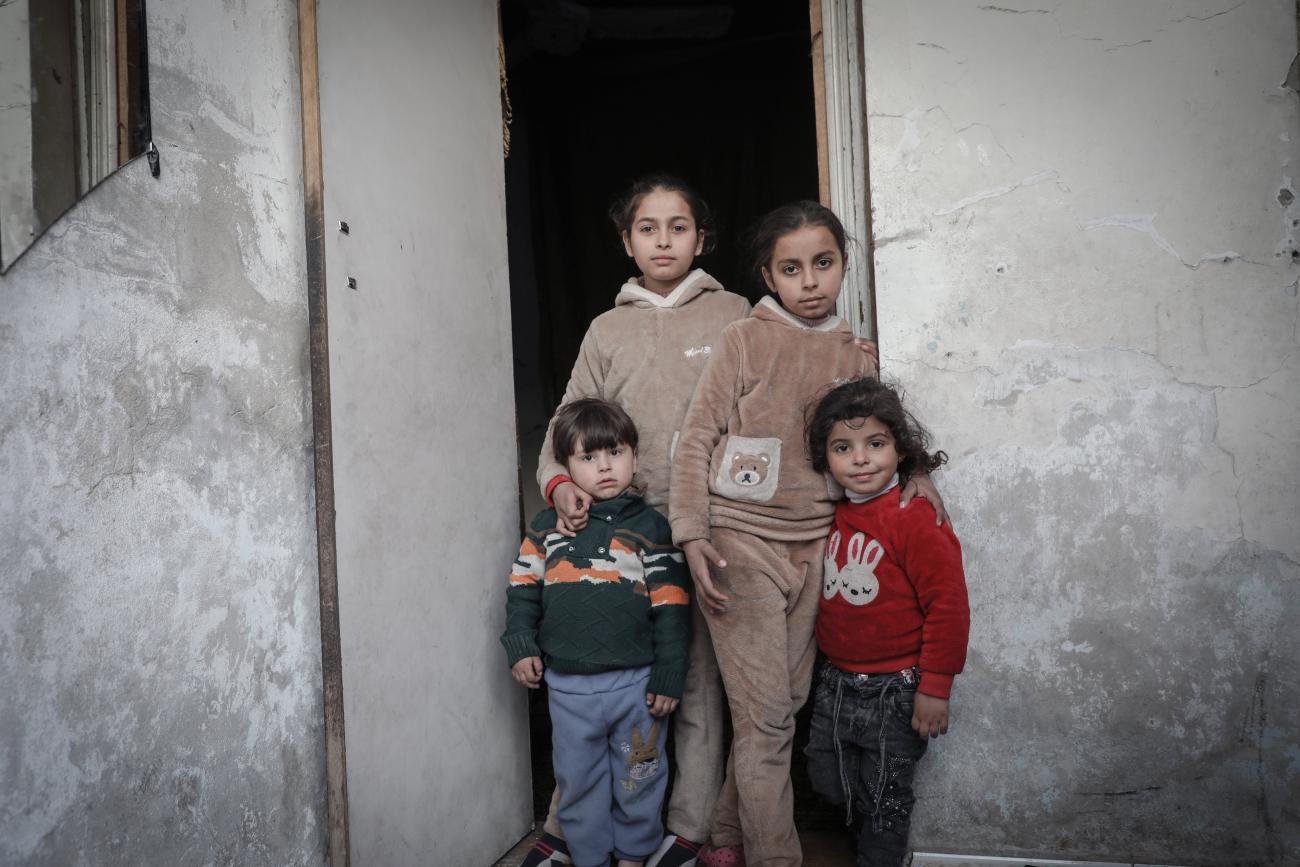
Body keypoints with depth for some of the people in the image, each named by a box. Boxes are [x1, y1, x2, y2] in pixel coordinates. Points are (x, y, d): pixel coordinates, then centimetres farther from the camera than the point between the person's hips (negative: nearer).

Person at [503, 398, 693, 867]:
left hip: (636, 681, -1)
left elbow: (671, 608, -4)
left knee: (639, 781, 14)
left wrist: (668, 675, -6)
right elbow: (523, 589, 9)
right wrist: (520, 647, -1)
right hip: (568, 686, 2)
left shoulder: (651, 526, -3)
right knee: (579, 782, 15)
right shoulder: (548, 525, 4)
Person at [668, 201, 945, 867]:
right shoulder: (742, 340, -3)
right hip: (741, 542, -4)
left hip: (813, 545, 5)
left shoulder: (856, 358, 9)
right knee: (765, 718, -4)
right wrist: (692, 535, -13)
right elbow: (696, 440, -5)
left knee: (786, 705, 11)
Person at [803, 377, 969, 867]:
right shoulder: (837, 514, 1)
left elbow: (948, 606, -20)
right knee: (828, 783, 21)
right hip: (835, 684, 7)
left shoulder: (916, 520, -20)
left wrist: (935, 688, -18)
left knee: (885, 800, 11)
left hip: (893, 692, -7)